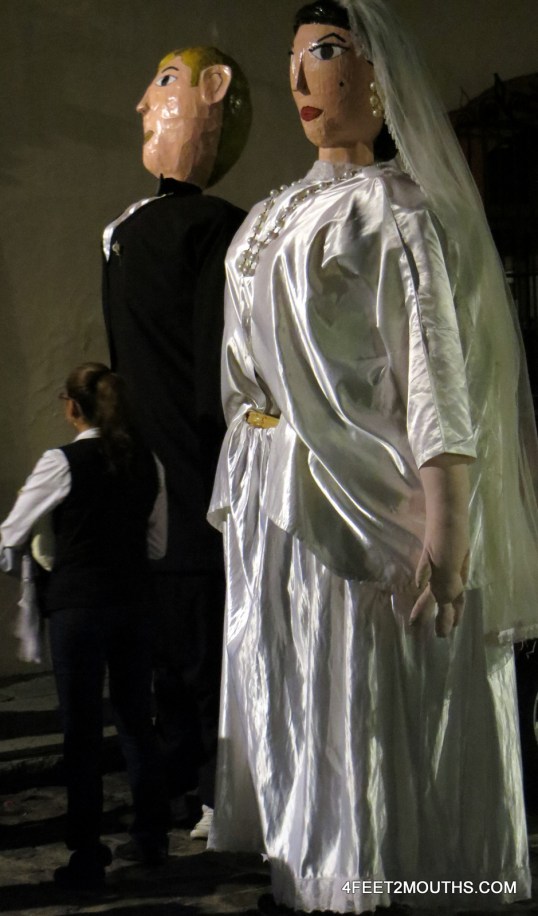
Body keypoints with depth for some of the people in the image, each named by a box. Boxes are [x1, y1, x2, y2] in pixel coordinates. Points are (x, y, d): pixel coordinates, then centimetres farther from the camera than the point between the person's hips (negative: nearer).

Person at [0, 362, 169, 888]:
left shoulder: (63, 462, -11)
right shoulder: (148, 462, 6)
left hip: (78, 603, -5)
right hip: (135, 603, 5)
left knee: (82, 728, 2)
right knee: (137, 718, 16)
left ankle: (87, 856, 8)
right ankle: (152, 839, 27)